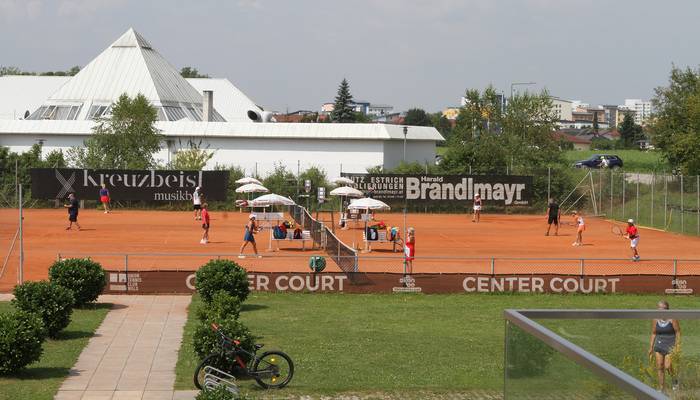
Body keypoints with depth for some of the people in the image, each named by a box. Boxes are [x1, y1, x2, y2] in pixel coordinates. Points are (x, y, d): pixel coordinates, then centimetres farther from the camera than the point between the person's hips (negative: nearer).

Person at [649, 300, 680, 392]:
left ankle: (675, 380, 19)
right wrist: (651, 348, 8)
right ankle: (662, 389, 10)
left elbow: (678, 332, -7)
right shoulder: (655, 320, 1)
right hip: (659, 345, 4)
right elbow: (653, 334, 9)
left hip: (670, 346, -4)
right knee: (659, 367, 2)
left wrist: (677, 346, -12)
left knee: (668, 366, -12)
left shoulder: (672, 319, -11)